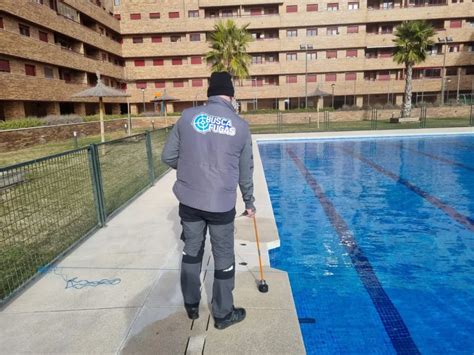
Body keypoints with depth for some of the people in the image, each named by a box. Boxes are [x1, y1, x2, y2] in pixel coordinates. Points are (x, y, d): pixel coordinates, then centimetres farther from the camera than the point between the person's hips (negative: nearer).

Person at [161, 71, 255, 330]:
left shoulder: (188, 116, -2)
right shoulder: (240, 126, -3)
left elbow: (168, 157, 1)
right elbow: (246, 171, 5)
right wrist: (249, 202, 19)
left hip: (189, 200, 2)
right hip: (222, 204, -2)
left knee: (191, 251, 20)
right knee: (223, 258, 12)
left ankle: (191, 306, 37)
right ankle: (223, 314, 28)